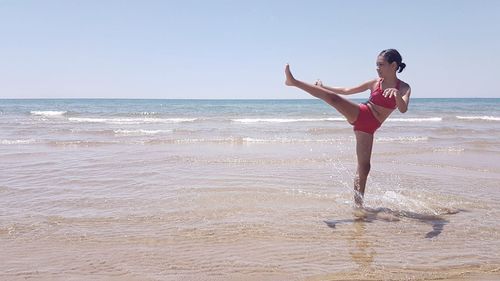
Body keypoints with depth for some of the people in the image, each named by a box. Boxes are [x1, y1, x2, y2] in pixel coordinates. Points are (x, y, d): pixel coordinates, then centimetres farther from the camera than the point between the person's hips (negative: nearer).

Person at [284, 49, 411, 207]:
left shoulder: (404, 88, 0)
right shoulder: (375, 83, 5)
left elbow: (403, 109, -19)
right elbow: (347, 91, 13)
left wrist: (397, 94, -39)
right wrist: (324, 87, 13)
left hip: (368, 127, 0)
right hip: (359, 114, 0)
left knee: (364, 167, -5)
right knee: (333, 98, -24)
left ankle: (358, 203, 5)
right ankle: (294, 82, -26)